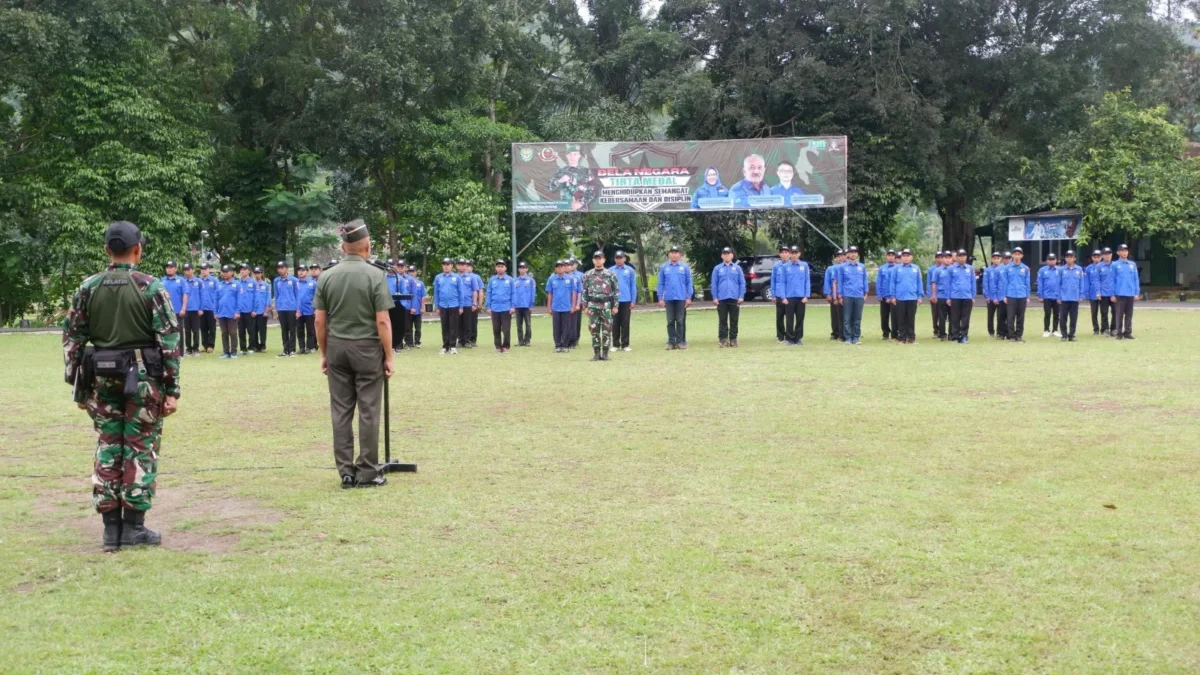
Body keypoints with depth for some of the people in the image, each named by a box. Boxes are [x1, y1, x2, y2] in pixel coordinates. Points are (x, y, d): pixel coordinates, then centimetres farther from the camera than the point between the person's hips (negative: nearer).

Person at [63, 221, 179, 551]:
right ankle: (134, 527, 5)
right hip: (143, 378, -3)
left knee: (107, 449, 10)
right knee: (141, 450, 3)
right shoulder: (151, 287, -7)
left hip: (102, 378, 3)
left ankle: (111, 528, 12)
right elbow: (169, 341, -10)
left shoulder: (88, 288, 3)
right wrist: (172, 389, -6)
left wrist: (76, 384, 12)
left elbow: (72, 338, 5)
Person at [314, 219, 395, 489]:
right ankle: (367, 472, 2)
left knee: (341, 411, 6)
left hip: (337, 348, 4)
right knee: (368, 411, 0)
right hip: (367, 348, -4)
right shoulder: (375, 275, -9)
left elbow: (320, 320, 3)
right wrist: (389, 356, -5)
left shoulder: (327, 277, 2)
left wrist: (324, 353, 13)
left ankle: (346, 471, 8)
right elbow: (382, 321, -12)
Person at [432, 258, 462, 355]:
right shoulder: (438, 278, 5)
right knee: (445, 327, 7)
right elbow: (436, 293, 7)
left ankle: (452, 346, 6)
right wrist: (436, 307, 4)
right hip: (443, 306, 2)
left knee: (453, 327, 1)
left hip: (454, 306, -2)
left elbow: (460, 292, 1)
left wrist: (461, 307, -2)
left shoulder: (457, 277, 0)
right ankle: (445, 347, 12)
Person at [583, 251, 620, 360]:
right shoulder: (588, 275, 7)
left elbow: (616, 290, 3)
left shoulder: (610, 274, 2)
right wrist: (585, 306, 4)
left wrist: (615, 306, -2)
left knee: (607, 330, -1)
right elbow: (585, 291, 9)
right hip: (593, 306, 2)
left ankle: (605, 353, 6)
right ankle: (596, 353, 8)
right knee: (594, 330, 2)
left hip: (606, 305, -1)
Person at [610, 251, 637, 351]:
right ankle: (615, 344, 10)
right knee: (615, 324, 5)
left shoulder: (630, 270, 2)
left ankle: (625, 344, 7)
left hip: (626, 300, 0)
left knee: (625, 323, 3)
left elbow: (633, 286, 3)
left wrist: (633, 301, -1)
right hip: (614, 300, 0)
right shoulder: (610, 271, 3)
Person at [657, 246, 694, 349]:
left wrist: (689, 298, -4)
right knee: (670, 321, 4)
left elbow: (689, 283, 2)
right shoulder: (664, 268, 6)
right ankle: (671, 342, 8)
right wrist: (660, 298, 1)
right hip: (668, 298, 1)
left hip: (681, 298, -1)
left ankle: (681, 341, 7)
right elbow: (661, 284, 7)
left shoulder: (685, 267, 2)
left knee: (680, 321, 2)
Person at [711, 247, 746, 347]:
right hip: (722, 299, 0)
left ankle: (733, 339, 10)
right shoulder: (717, 269, 7)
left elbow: (742, 283, 4)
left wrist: (741, 296, -4)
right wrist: (715, 298, -3)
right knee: (723, 320, 2)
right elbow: (714, 284, 4)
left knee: (734, 320, 4)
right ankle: (723, 339, 5)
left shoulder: (737, 268, 7)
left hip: (734, 298, 0)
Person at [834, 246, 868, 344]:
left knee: (857, 318, 4)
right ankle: (848, 338, 2)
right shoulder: (843, 267, 4)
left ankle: (856, 337, 9)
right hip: (847, 296, -2)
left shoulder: (862, 267, 9)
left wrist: (865, 292, 5)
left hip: (859, 296, 2)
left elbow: (864, 280, 12)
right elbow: (839, 282, 4)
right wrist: (840, 295, -1)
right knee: (847, 318, -1)